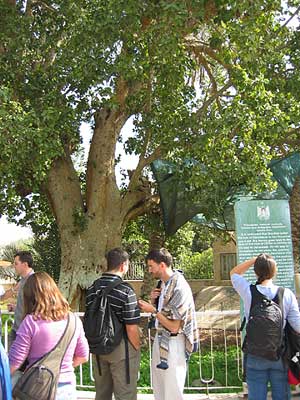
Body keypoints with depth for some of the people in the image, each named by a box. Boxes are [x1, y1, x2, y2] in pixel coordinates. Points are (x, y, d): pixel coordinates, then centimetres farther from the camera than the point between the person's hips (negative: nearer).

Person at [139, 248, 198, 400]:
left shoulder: (179, 288, -21)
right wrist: (153, 301, -3)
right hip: (160, 338, 9)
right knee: (158, 387, 20)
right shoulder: (164, 284, 4)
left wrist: (153, 311, -17)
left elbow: (174, 327, -20)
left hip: (172, 343, -8)